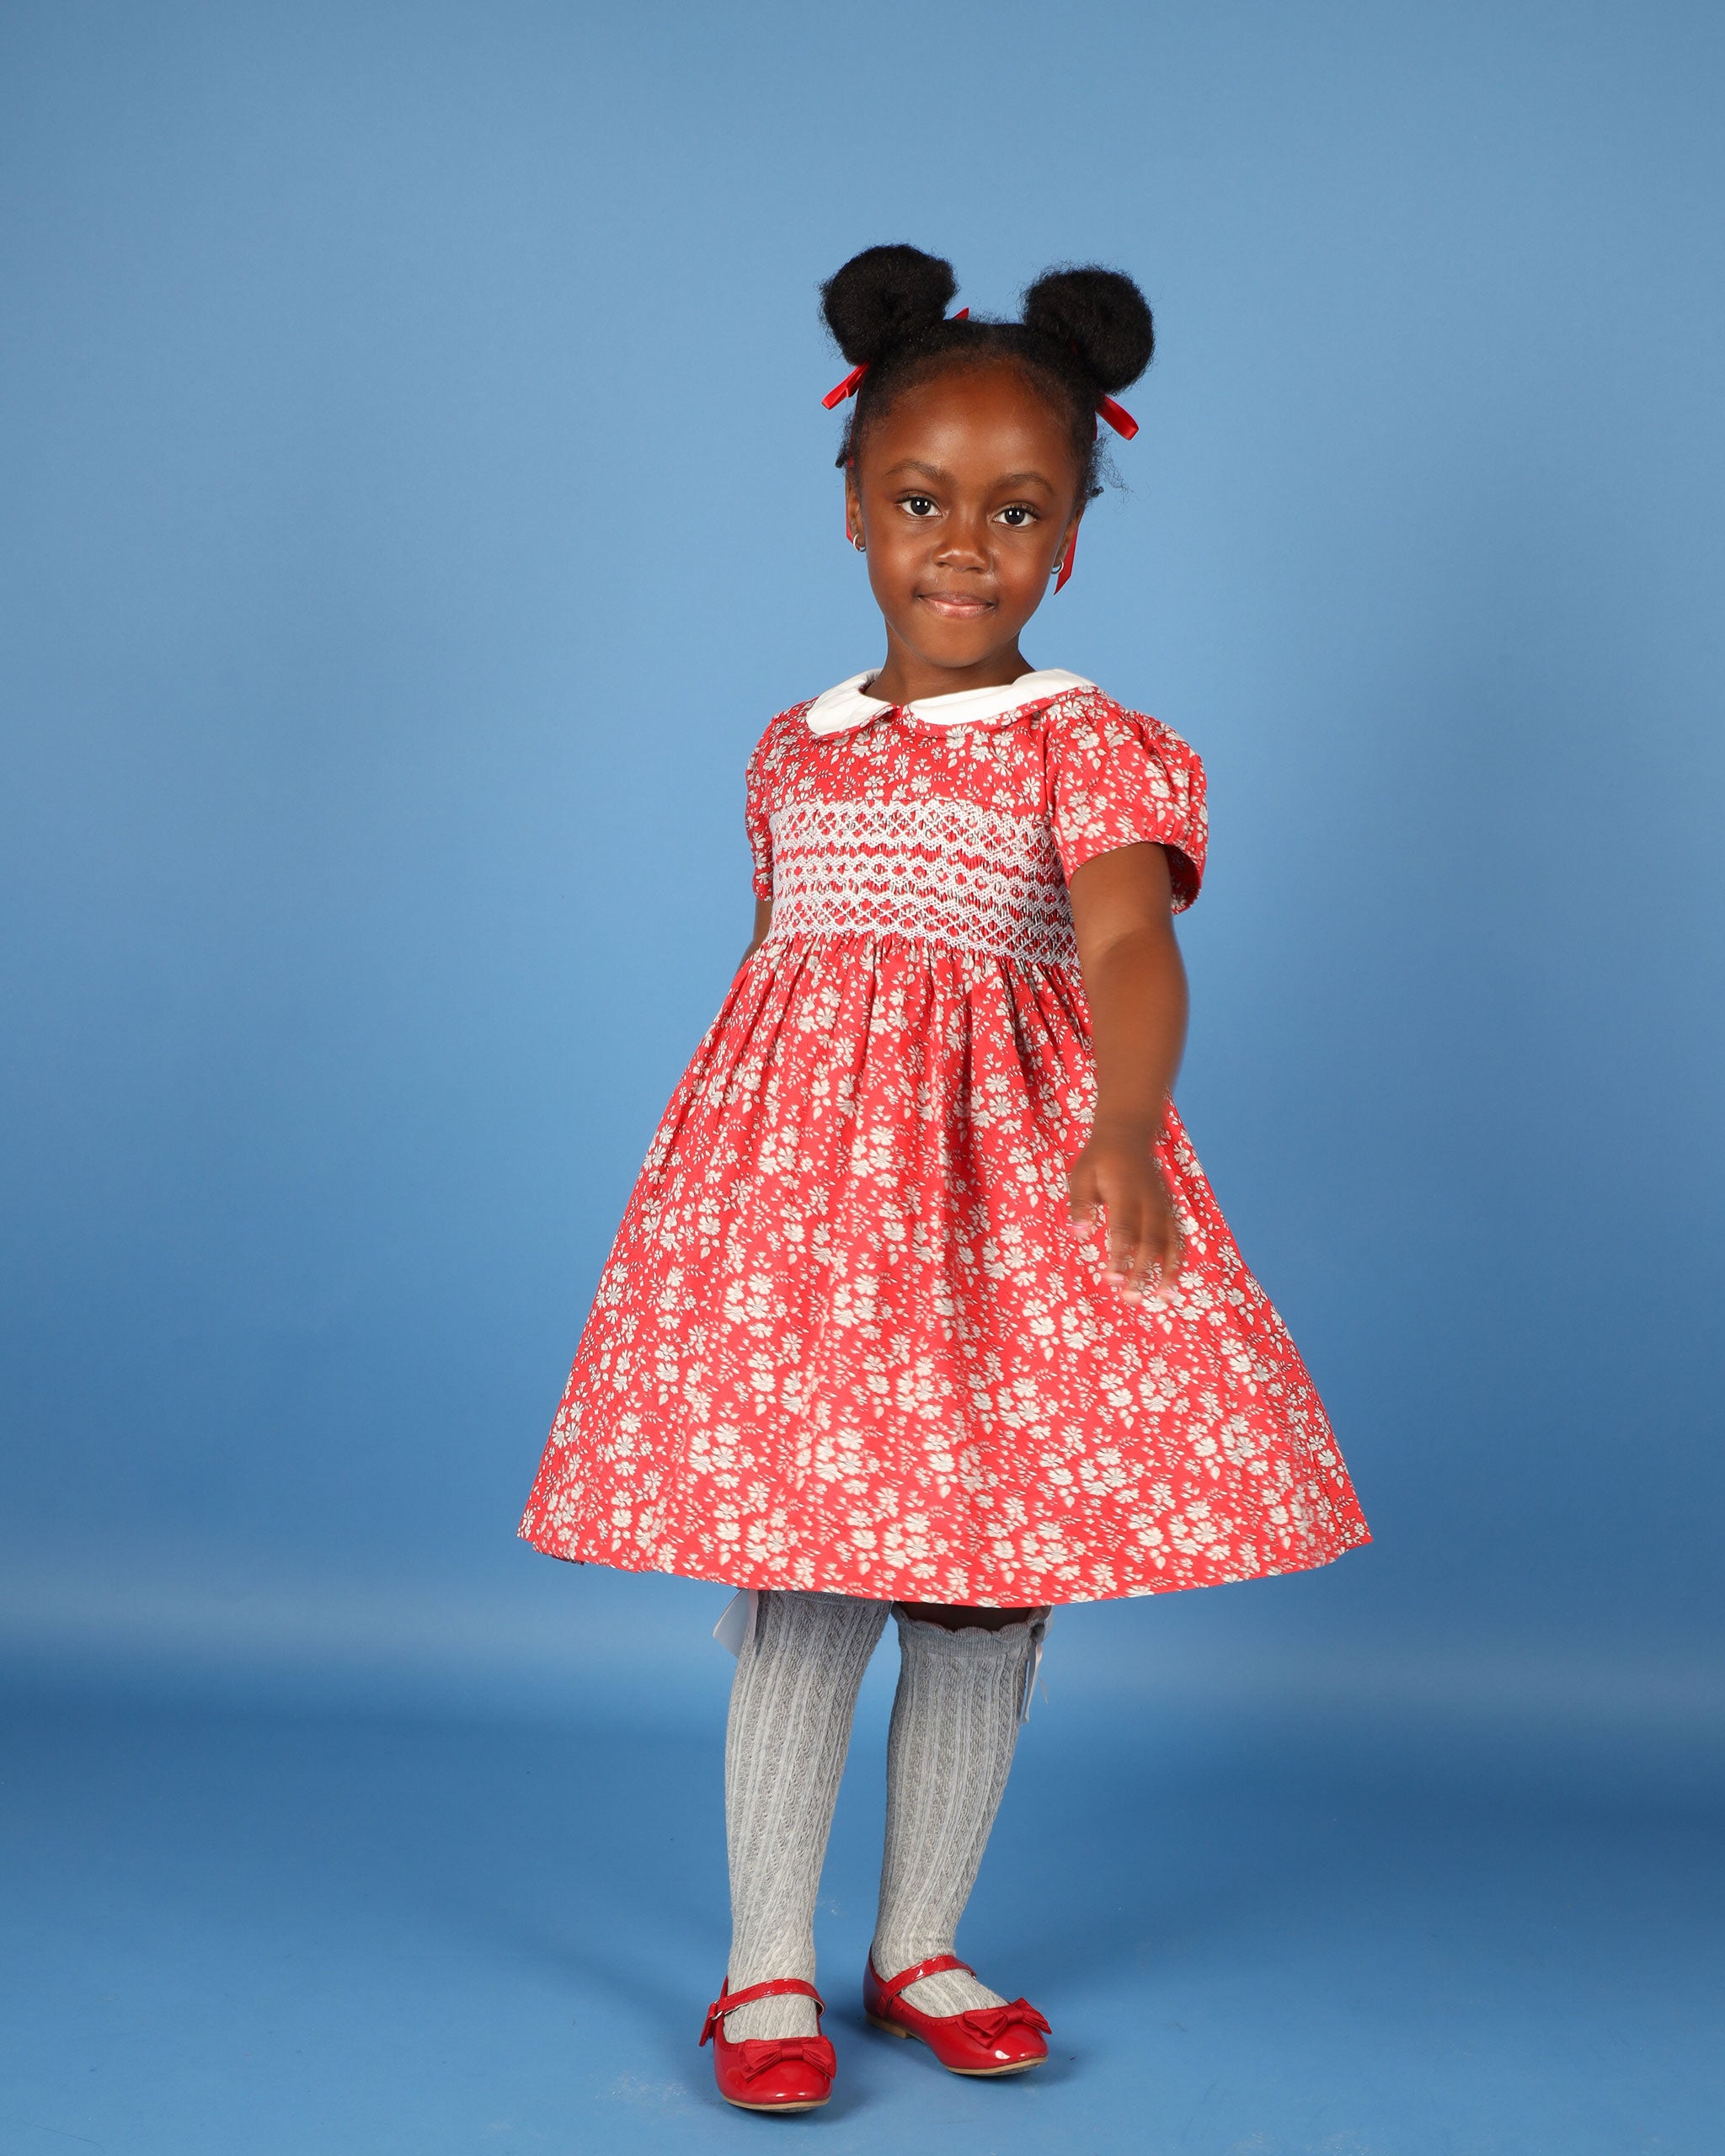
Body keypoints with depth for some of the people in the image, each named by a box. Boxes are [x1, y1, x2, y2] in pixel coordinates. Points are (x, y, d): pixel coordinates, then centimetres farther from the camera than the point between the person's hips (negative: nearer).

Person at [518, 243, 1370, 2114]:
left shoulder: (1095, 749, -3)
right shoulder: (794, 753, 10)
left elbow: (1129, 945, -21)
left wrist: (1126, 1125, -39)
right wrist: (726, 1169, 17)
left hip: (1014, 1183, -1)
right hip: (799, 1178, 2)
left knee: (989, 1591, 6)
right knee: (802, 1586, -1)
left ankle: (920, 1952, 24)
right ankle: (767, 1969, 14)